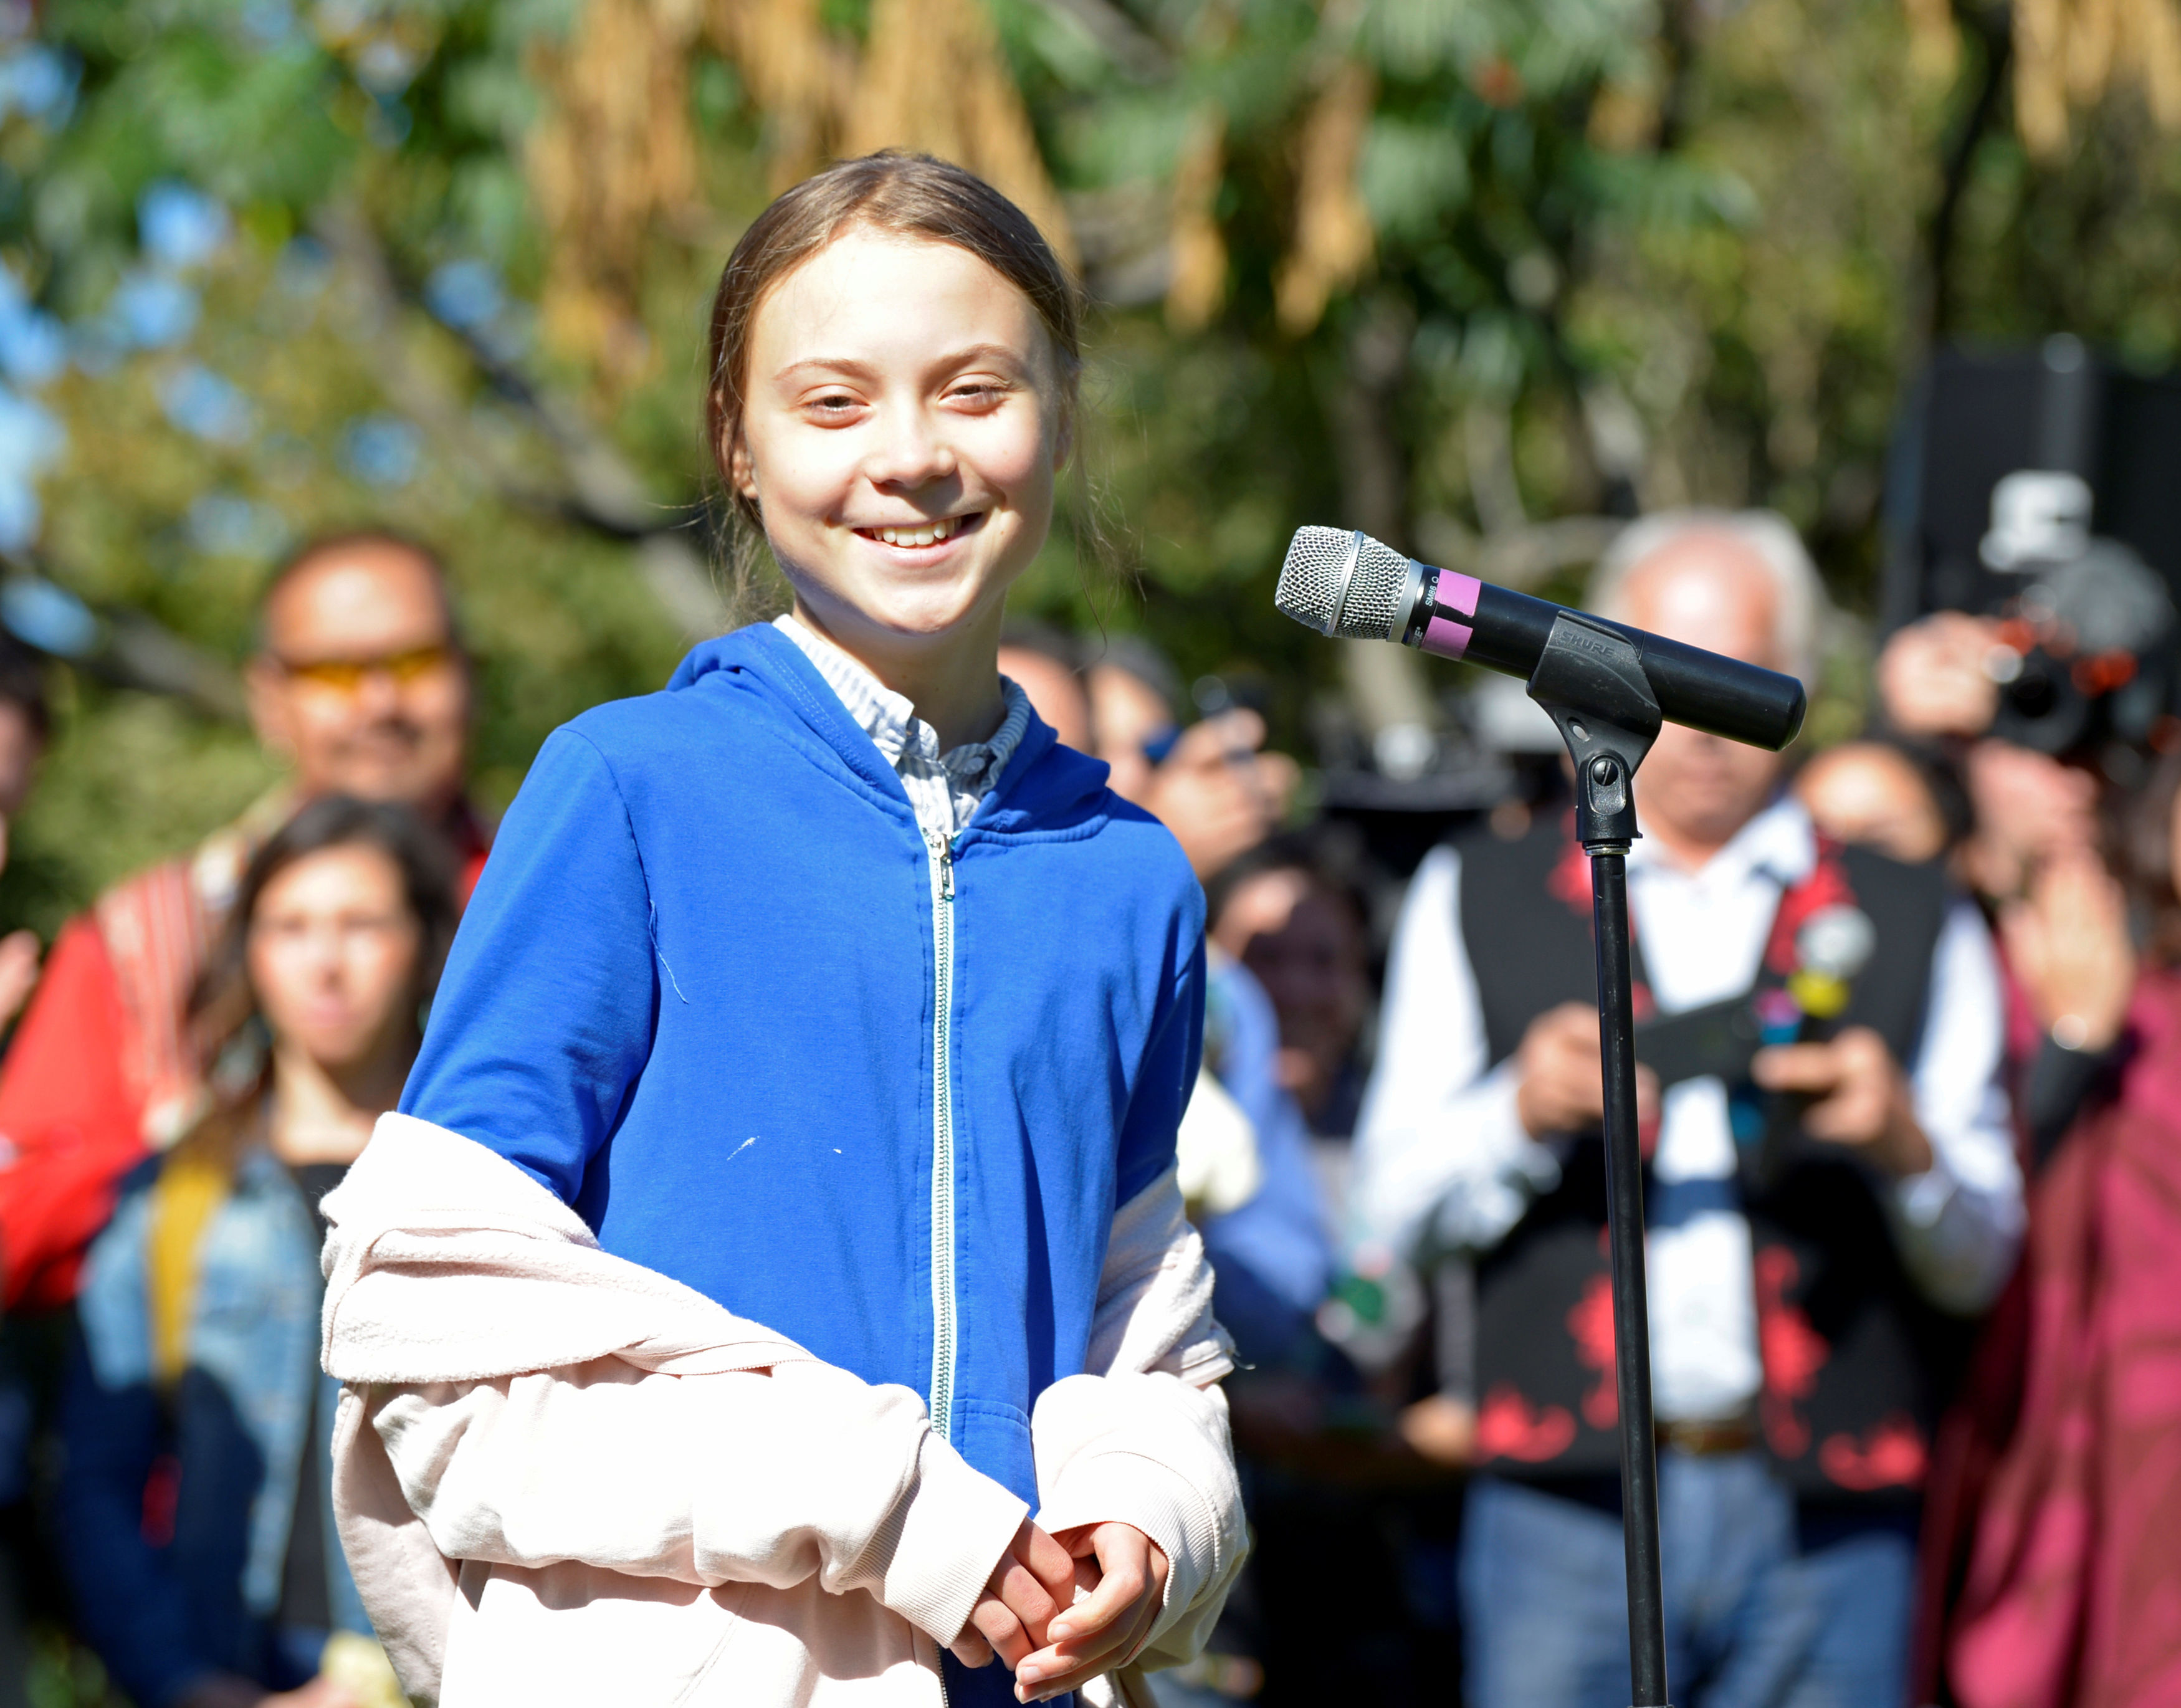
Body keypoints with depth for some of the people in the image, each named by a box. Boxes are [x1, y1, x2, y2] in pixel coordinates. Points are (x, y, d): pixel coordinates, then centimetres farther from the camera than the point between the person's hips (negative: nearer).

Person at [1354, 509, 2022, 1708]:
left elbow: (1980, 1266, 12)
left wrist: (1907, 1149, -8)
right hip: (1564, 1510, 0)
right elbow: (1392, 1203, 10)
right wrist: (1523, 1113, -9)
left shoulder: (1913, 925, 16)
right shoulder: (1475, 900, 16)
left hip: (1824, 1530, 0)